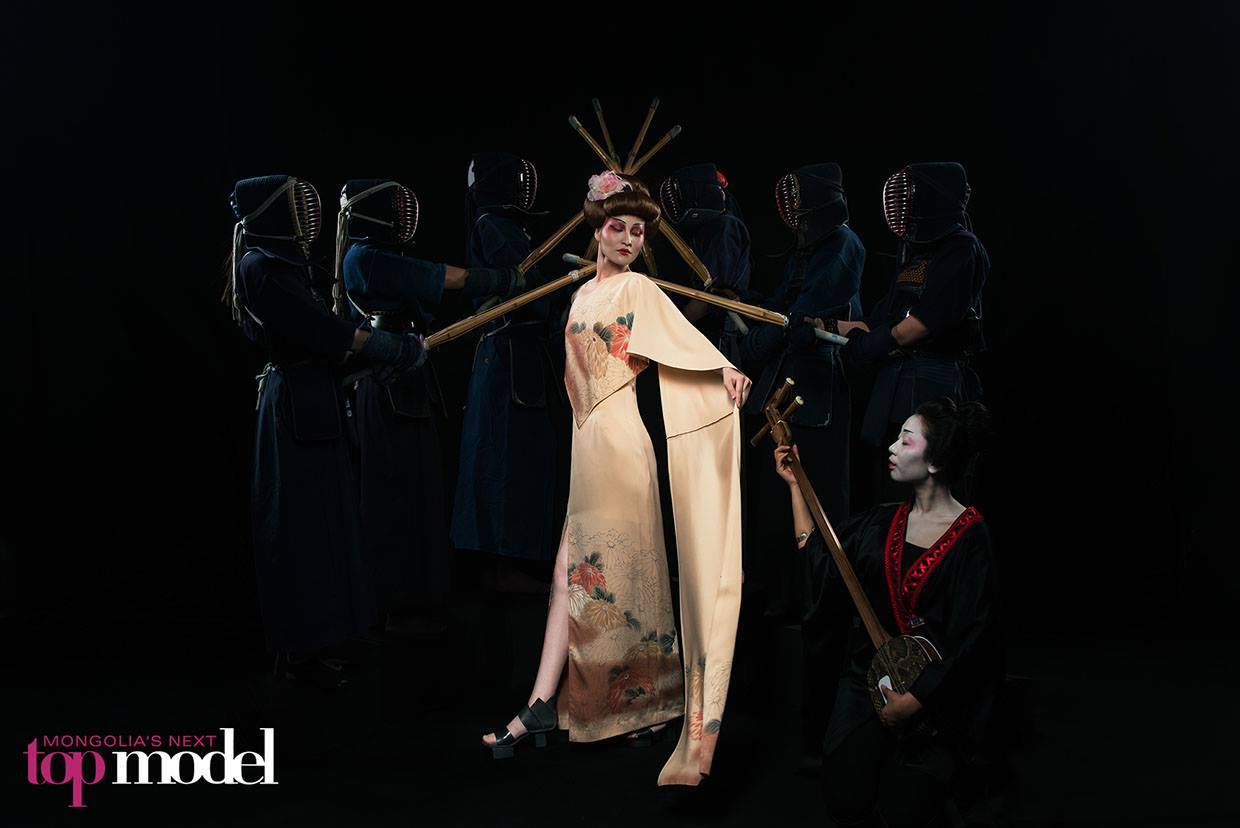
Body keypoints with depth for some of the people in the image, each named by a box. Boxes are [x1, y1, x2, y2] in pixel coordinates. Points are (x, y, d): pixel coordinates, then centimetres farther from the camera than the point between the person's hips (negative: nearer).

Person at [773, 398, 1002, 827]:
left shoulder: (970, 537, -10)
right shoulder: (882, 523, 7)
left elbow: (970, 635, -12)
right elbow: (818, 557, 15)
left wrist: (914, 700, -17)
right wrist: (794, 484, 16)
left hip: (936, 691, -4)